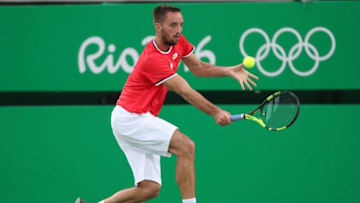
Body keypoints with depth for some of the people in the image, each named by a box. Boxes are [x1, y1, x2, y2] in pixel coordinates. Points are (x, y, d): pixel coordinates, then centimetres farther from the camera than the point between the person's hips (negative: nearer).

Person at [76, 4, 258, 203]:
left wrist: (230, 71, 1)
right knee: (186, 146, -22)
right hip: (130, 118, -9)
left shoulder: (178, 41, 2)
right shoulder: (153, 59, -25)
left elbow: (198, 67, 15)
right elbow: (186, 92, -23)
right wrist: (215, 112, -20)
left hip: (140, 118, 9)